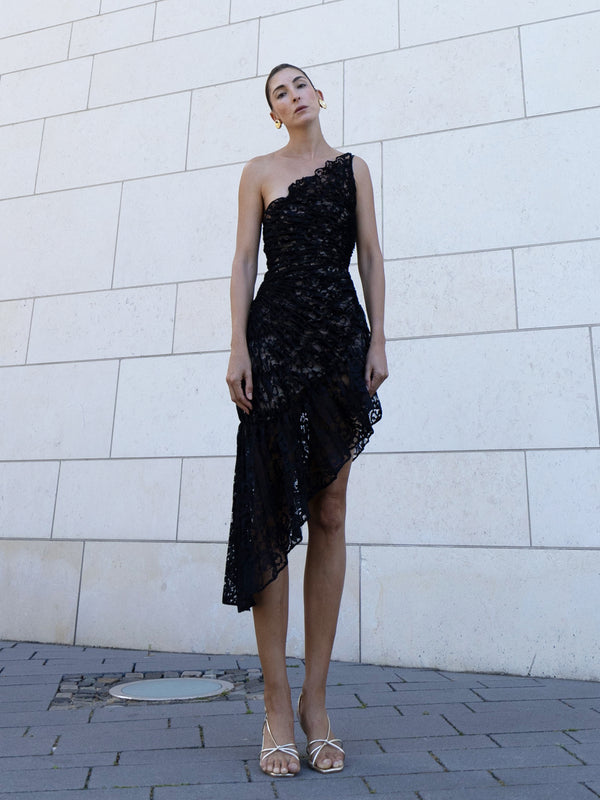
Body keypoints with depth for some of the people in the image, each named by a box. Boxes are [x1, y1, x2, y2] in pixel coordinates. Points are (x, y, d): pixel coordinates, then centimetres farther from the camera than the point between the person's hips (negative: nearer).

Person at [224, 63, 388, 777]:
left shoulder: (353, 168, 19)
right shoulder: (260, 171, 15)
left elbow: (371, 255, 11)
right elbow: (244, 260, 6)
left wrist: (378, 339, -1)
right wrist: (237, 346, -7)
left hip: (343, 337, 2)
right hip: (277, 336, -1)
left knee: (329, 516, -1)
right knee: (272, 511, -7)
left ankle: (315, 701, 8)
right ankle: (277, 706, 1)